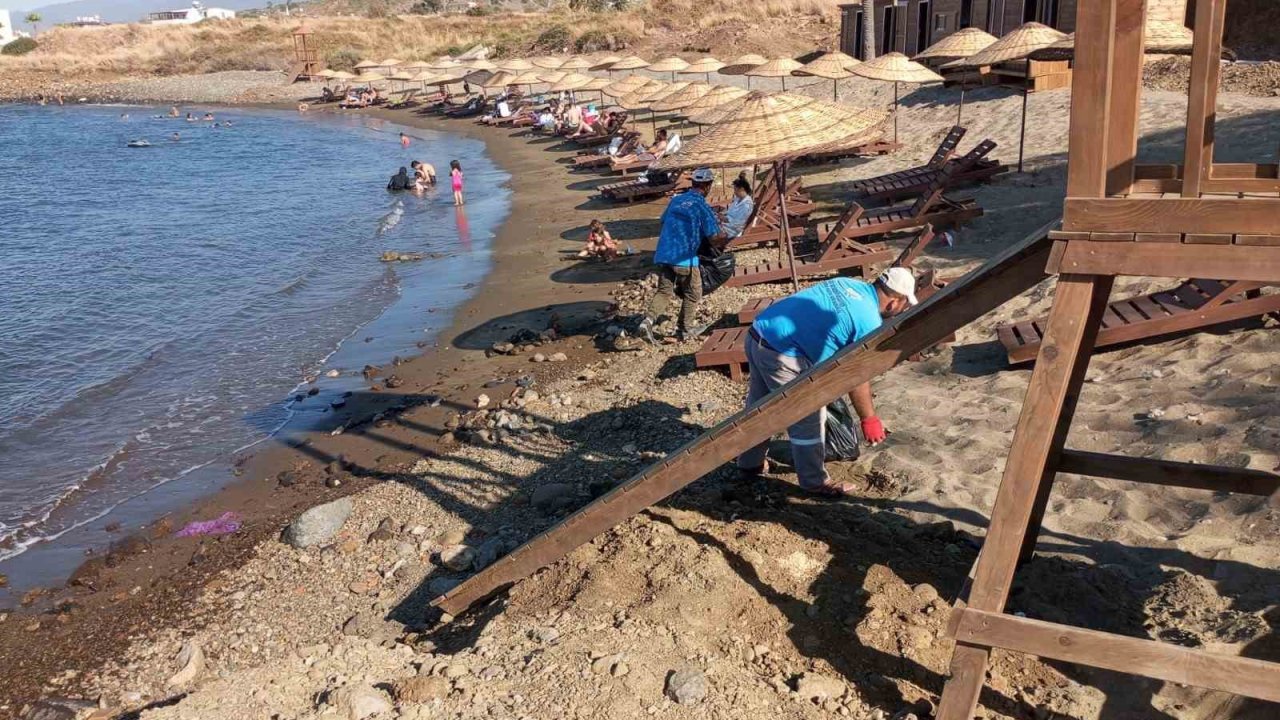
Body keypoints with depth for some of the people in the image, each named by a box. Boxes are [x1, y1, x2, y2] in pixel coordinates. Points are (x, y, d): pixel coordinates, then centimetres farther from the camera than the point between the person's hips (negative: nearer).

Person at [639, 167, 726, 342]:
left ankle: (648, 319, -10)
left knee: (664, 291, 12)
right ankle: (686, 330, 22)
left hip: (663, 255, 5)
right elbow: (715, 240, -11)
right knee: (692, 294, 14)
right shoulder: (703, 207, -9)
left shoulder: (676, 200, 9)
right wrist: (723, 238, 10)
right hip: (685, 258, -5)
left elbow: (663, 223, 22)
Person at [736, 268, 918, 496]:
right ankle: (815, 482, 21)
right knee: (808, 419, 6)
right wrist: (870, 419, 6)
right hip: (781, 354, -9)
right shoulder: (869, 322, -11)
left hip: (758, 333, 9)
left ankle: (750, 464, 43)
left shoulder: (848, 284, 12)